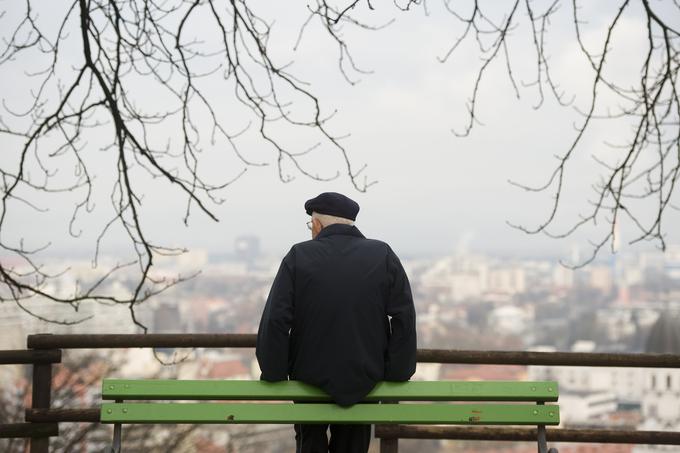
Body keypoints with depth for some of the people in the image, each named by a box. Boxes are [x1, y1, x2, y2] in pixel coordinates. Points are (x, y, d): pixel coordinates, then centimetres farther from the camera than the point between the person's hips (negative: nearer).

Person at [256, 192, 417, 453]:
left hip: (311, 377, -1)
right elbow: (404, 319, -8)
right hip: (365, 381, 1)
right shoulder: (384, 256, -4)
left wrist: (274, 374, -4)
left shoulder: (298, 257, -10)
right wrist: (396, 374, -2)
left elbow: (275, 320, -14)